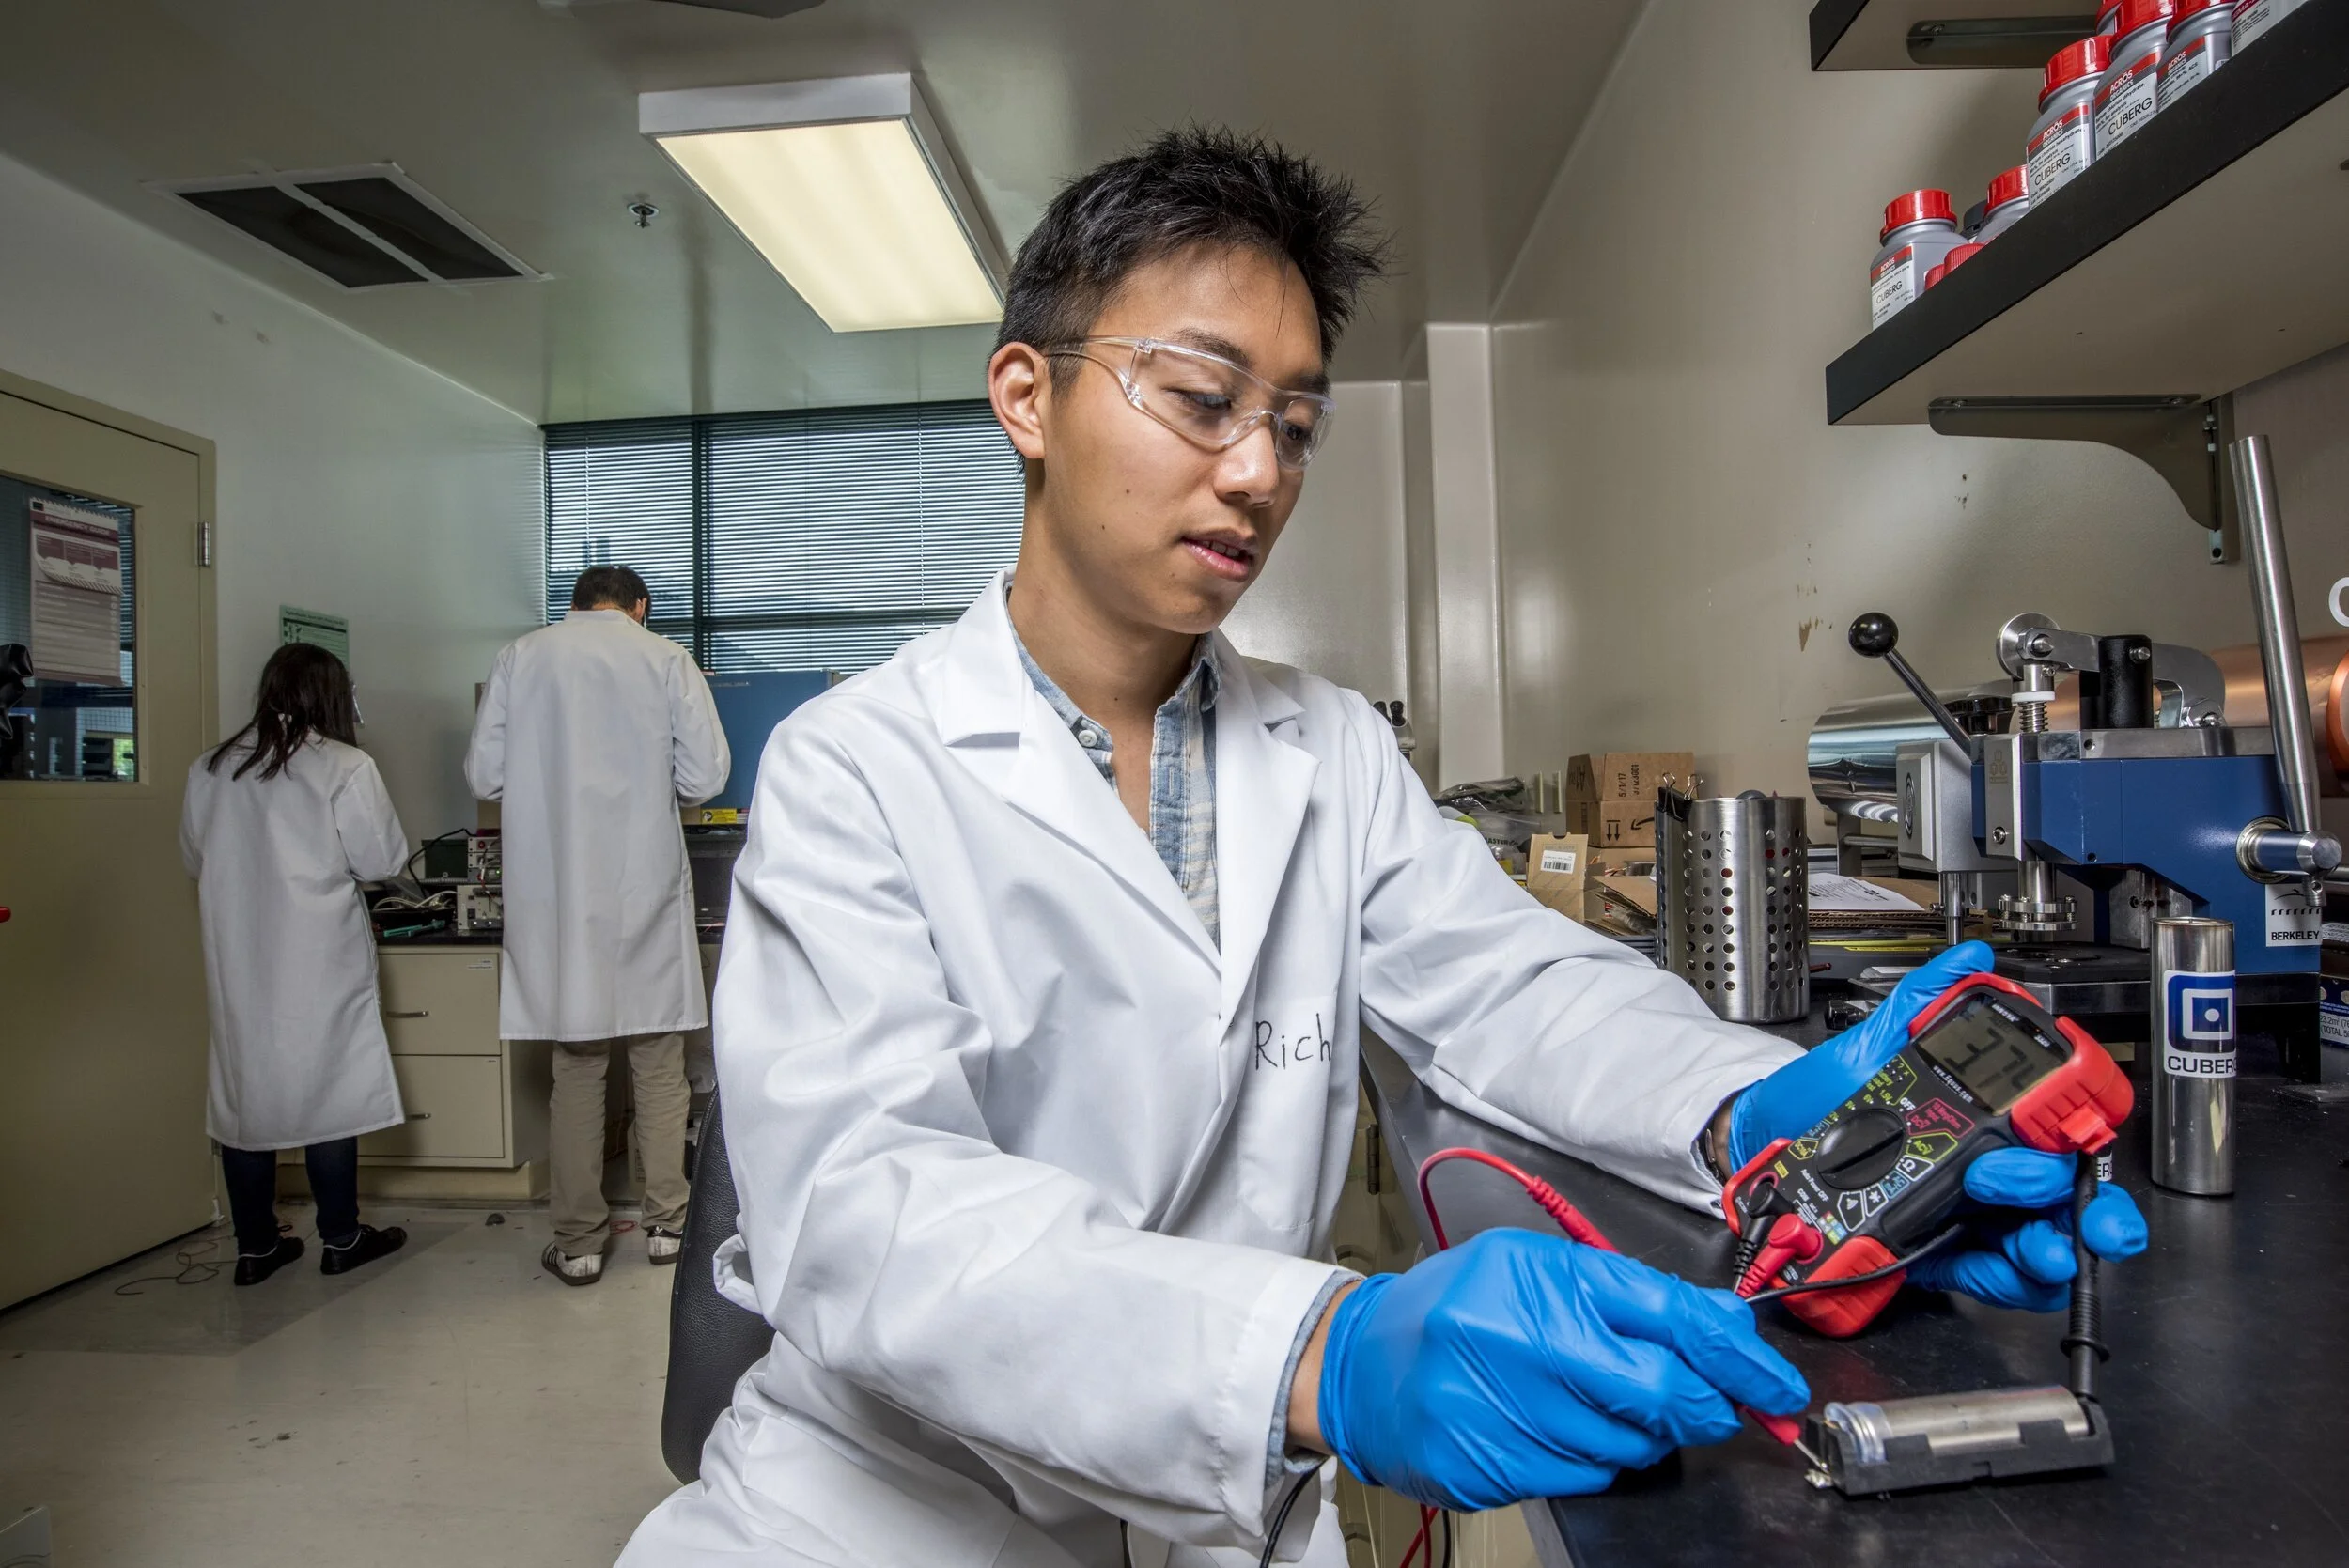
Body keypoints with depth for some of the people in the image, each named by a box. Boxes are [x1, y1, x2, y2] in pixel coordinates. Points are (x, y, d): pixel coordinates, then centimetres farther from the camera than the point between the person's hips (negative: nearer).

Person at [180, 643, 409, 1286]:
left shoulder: (209, 769, 4)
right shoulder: (344, 767, -11)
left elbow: (195, 859, 14)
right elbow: (381, 860, -7)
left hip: (237, 961, 5)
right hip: (319, 962, -4)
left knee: (246, 1091, 12)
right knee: (328, 1091, 6)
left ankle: (255, 1247, 20)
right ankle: (340, 1239, 16)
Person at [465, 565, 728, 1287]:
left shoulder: (519, 657, 3)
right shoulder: (666, 659, -2)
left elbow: (484, 775, 2)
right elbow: (704, 776, -6)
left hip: (557, 896, 1)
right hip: (646, 888, -1)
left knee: (575, 1068, 9)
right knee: (659, 1067, 10)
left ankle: (578, 1241, 15)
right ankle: (667, 1223, 19)